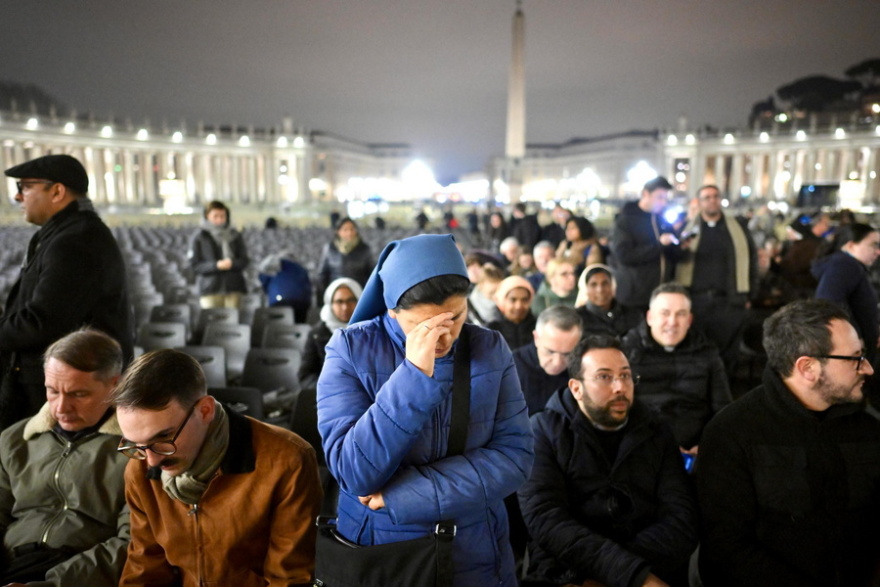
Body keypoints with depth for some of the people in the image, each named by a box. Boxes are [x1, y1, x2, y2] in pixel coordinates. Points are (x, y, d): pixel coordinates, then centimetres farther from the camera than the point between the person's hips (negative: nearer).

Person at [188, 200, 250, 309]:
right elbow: (195, 265, -1)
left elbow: (244, 260, 8)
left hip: (234, 288, 2)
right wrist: (216, 265, -16)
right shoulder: (199, 237, 2)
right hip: (210, 289, -2)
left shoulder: (235, 236, 9)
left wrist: (232, 263, -14)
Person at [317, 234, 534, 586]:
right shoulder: (350, 349, -14)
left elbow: (514, 457, -13)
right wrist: (415, 375, -30)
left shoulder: (490, 349, -8)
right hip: (374, 552, -2)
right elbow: (354, 473, -21)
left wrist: (404, 494, -20)